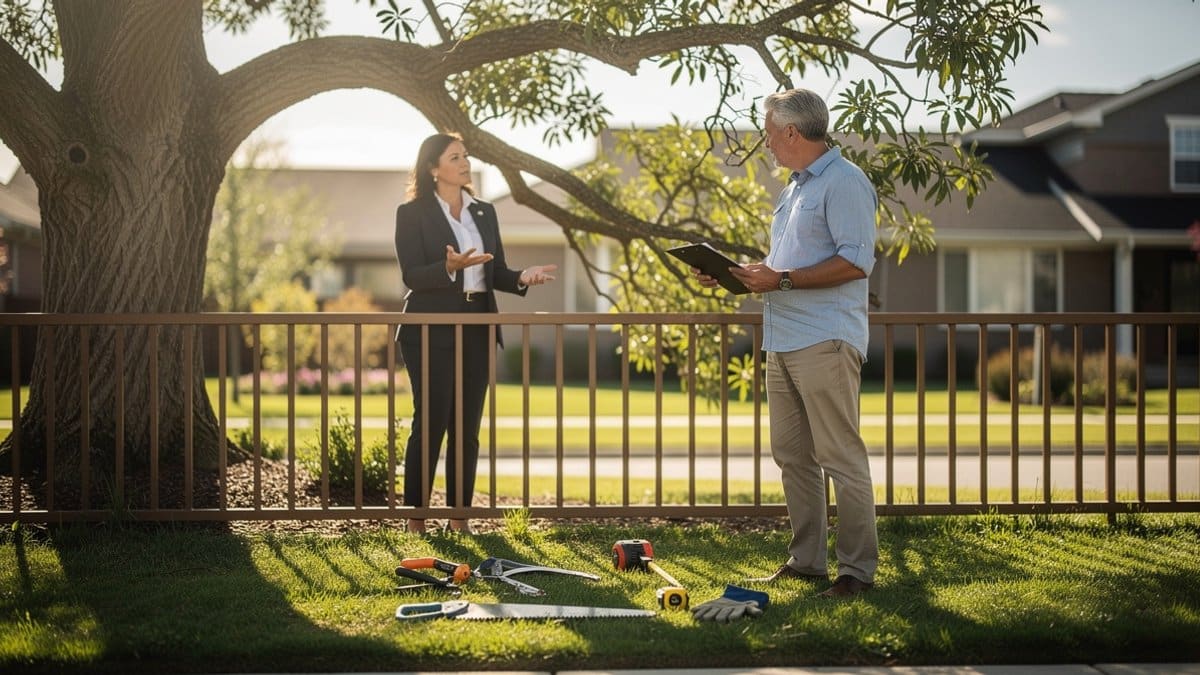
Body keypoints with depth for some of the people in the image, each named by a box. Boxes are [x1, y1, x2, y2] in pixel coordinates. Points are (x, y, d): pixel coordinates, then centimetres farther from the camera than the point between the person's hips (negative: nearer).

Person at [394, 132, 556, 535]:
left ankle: (460, 517, 10)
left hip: (476, 331, 5)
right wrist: (451, 267, -28)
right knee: (431, 423, -7)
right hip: (431, 331, -5)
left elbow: (496, 275, 14)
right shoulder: (412, 214, -2)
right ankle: (416, 518, 0)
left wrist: (522, 278, -7)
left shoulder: (484, 212, 15)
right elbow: (412, 276, -11)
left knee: (467, 427, 5)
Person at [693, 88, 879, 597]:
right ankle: (806, 560, 20)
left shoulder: (843, 181, -9)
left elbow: (856, 262, -18)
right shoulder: (795, 187, 22)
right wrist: (735, 276, 14)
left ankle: (858, 568, -2)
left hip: (825, 341, -10)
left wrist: (782, 280, -19)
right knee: (792, 455, 12)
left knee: (841, 456, -7)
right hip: (783, 341, 10)